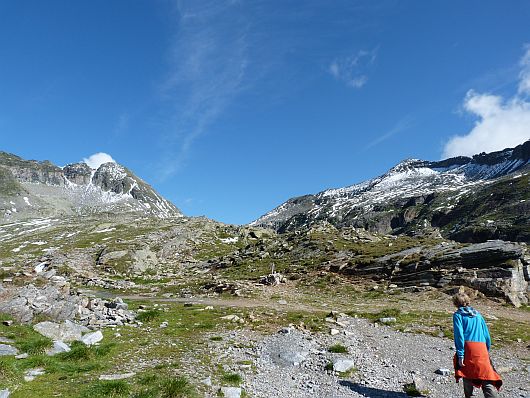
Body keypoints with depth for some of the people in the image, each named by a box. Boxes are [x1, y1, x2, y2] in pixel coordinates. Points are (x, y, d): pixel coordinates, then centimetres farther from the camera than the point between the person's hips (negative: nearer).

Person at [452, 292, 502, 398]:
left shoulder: (458, 315, 3)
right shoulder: (478, 315, 19)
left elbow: (459, 335, -8)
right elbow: (486, 334, 17)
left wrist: (460, 355, -10)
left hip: (468, 347, -4)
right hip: (482, 348, 4)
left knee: (467, 373, 11)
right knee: (486, 377, -1)